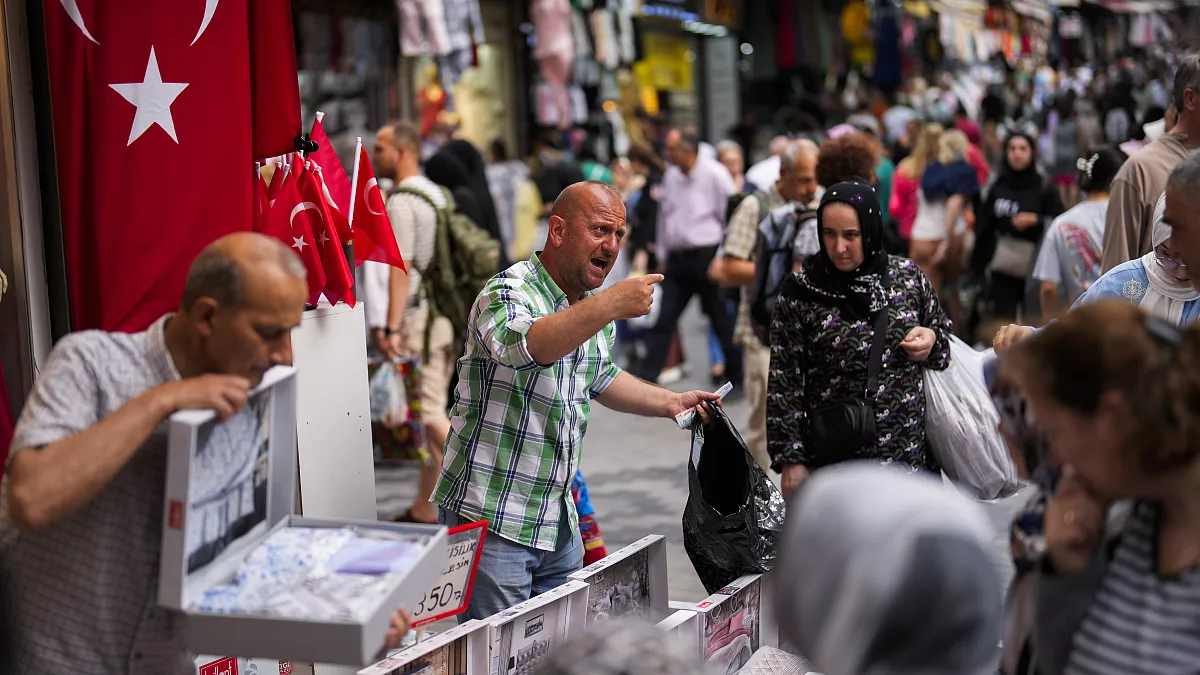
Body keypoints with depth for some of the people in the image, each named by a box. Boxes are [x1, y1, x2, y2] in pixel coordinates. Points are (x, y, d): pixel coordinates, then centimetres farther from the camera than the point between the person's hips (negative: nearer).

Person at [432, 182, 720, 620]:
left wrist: (669, 403, 16)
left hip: (560, 525, 8)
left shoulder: (595, 309, 10)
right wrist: (610, 305, -46)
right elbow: (523, 346, -40)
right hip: (491, 519, -8)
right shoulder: (507, 293, -16)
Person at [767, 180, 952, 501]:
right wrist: (790, 460, -7)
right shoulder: (800, 293, -6)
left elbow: (944, 334, 18)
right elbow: (784, 385, -4)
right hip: (835, 460, -3)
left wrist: (932, 341, -5)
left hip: (914, 452, 3)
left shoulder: (908, 276, 3)